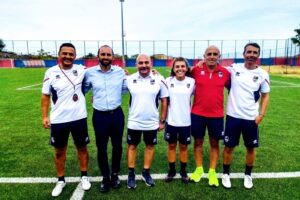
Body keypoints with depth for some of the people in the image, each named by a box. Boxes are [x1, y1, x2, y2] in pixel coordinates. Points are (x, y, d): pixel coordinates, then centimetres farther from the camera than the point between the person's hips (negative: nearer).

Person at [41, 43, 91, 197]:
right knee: (59, 151, 15)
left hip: (79, 117, 1)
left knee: (82, 148, 15)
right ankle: (61, 180, 35)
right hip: (58, 120, 0)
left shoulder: (81, 70, -3)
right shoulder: (51, 73, -5)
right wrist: (45, 116, -5)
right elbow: (45, 96, 1)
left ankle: (84, 176, 35)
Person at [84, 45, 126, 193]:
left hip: (117, 114, 1)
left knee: (117, 146, 13)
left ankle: (115, 174, 36)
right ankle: (105, 177, 31)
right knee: (101, 148, 10)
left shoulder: (120, 72, 0)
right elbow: (83, 89, 11)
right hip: (99, 116, -1)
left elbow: (126, 88, 14)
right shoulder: (89, 72, -2)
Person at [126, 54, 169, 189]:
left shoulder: (159, 80, -6)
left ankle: (146, 172, 32)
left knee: (150, 146, 13)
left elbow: (164, 101, -1)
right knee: (132, 146, 12)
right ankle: (131, 174, 29)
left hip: (152, 122, 1)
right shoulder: (129, 79, -6)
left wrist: (162, 120, 0)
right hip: (134, 122, 0)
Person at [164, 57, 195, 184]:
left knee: (183, 146, 13)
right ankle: (171, 170, 30)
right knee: (171, 145, 13)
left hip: (186, 121, 0)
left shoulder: (192, 82, -6)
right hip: (171, 120, 1)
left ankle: (183, 171, 31)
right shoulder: (168, 81, -4)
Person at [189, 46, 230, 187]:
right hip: (197, 113, 0)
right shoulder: (196, 70, -5)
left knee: (215, 143, 11)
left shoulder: (225, 72, -2)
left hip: (216, 115, 1)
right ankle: (199, 169, 30)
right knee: (198, 141, 12)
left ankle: (212, 171, 28)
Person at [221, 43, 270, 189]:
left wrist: (261, 114, -3)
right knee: (229, 147, 9)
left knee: (251, 148, 14)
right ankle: (226, 173, 29)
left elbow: (265, 95, 7)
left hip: (251, 118, 1)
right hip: (233, 116, -1)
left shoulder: (263, 74, -1)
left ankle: (248, 175, 36)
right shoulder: (234, 68, -3)